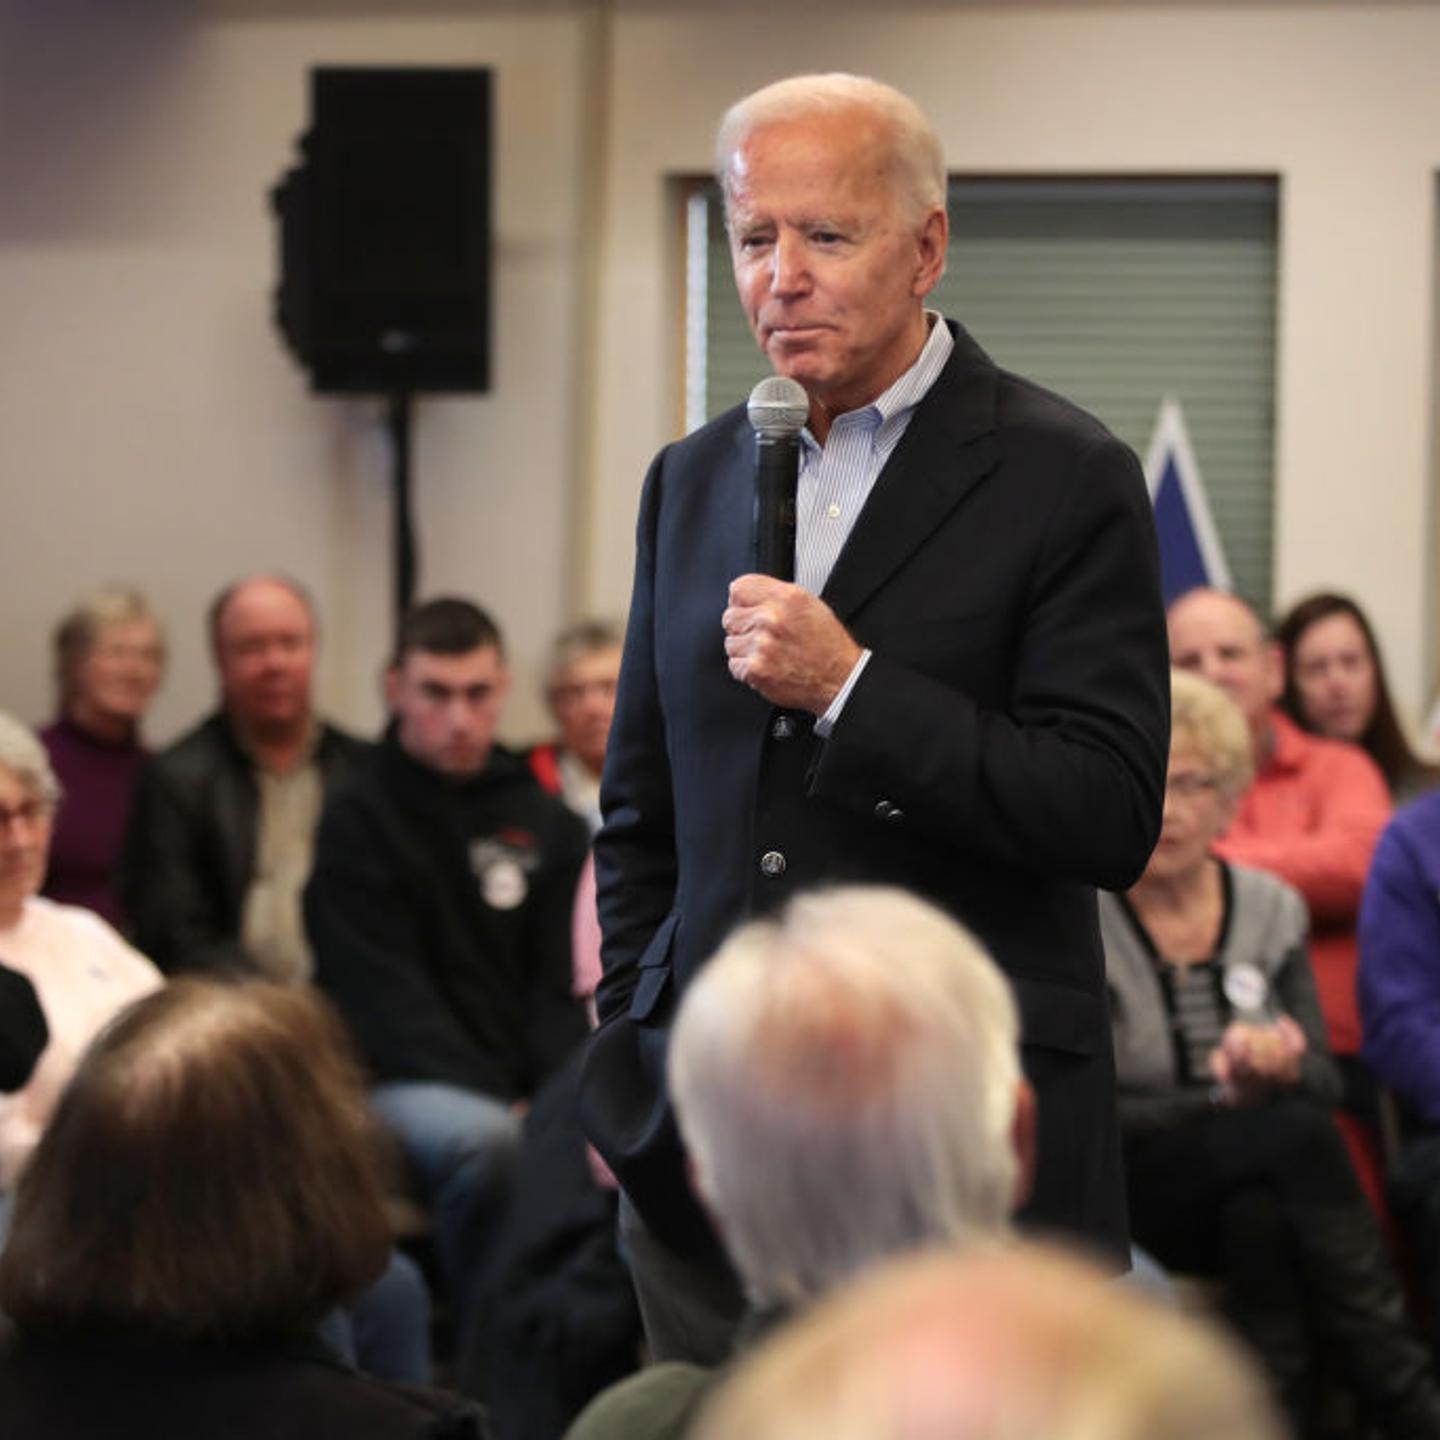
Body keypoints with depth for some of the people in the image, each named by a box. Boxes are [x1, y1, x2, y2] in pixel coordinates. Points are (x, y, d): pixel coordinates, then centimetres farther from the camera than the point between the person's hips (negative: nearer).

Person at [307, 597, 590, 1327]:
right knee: (486, 1141, -38)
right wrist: (503, 1104, -17)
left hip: (523, 1086, 4)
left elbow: (561, 990, 11)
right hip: (396, 1080, -4)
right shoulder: (357, 819, 0)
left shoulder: (545, 823, 16)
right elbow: (386, 1000, -7)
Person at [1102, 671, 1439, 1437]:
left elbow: (1325, 1080, 6)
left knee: (1261, 1212, -35)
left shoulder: (1272, 908, 13)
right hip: (1135, 1193, -4)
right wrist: (1228, 1098, -21)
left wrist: (1281, 1070, -18)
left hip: (1263, 1185, 4)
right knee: (1293, 1134, -33)